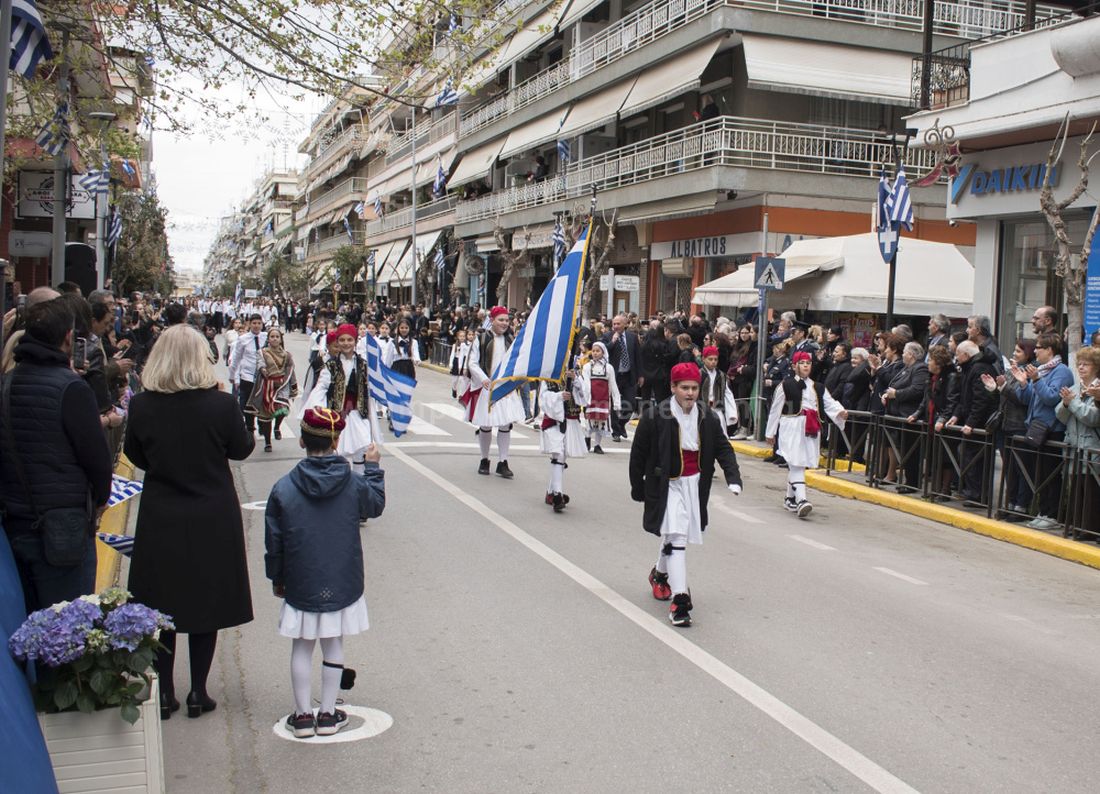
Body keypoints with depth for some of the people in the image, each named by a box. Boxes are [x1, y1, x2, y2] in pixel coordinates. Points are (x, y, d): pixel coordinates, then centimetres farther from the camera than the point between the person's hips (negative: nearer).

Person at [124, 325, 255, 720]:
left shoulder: (140, 406, -11)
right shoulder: (221, 404, -16)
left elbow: (136, 457, 4)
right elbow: (241, 450, -1)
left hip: (159, 520, 1)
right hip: (212, 520, -1)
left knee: (161, 604, 13)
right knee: (205, 603, 11)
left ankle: (164, 693, 19)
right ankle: (198, 693, 17)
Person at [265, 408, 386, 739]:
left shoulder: (283, 489, -11)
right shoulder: (354, 484, -10)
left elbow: (274, 541, -2)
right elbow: (376, 505, 12)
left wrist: (277, 579, 12)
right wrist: (373, 467, 22)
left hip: (300, 586, 0)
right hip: (342, 585, 1)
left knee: (301, 647, 12)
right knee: (333, 645, 12)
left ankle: (303, 714, 16)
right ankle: (328, 714, 18)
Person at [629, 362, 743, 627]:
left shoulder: (708, 418, -2)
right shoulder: (655, 417, -15)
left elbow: (723, 448, 5)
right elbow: (638, 453, -6)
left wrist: (733, 478, -10)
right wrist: (637, 487, 0)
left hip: (695, 484, 5)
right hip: (666, 484, -5)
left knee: (673, 534, 18)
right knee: (676, 536, -14)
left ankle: (660, 574, 47)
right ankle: (679, 600, -14)